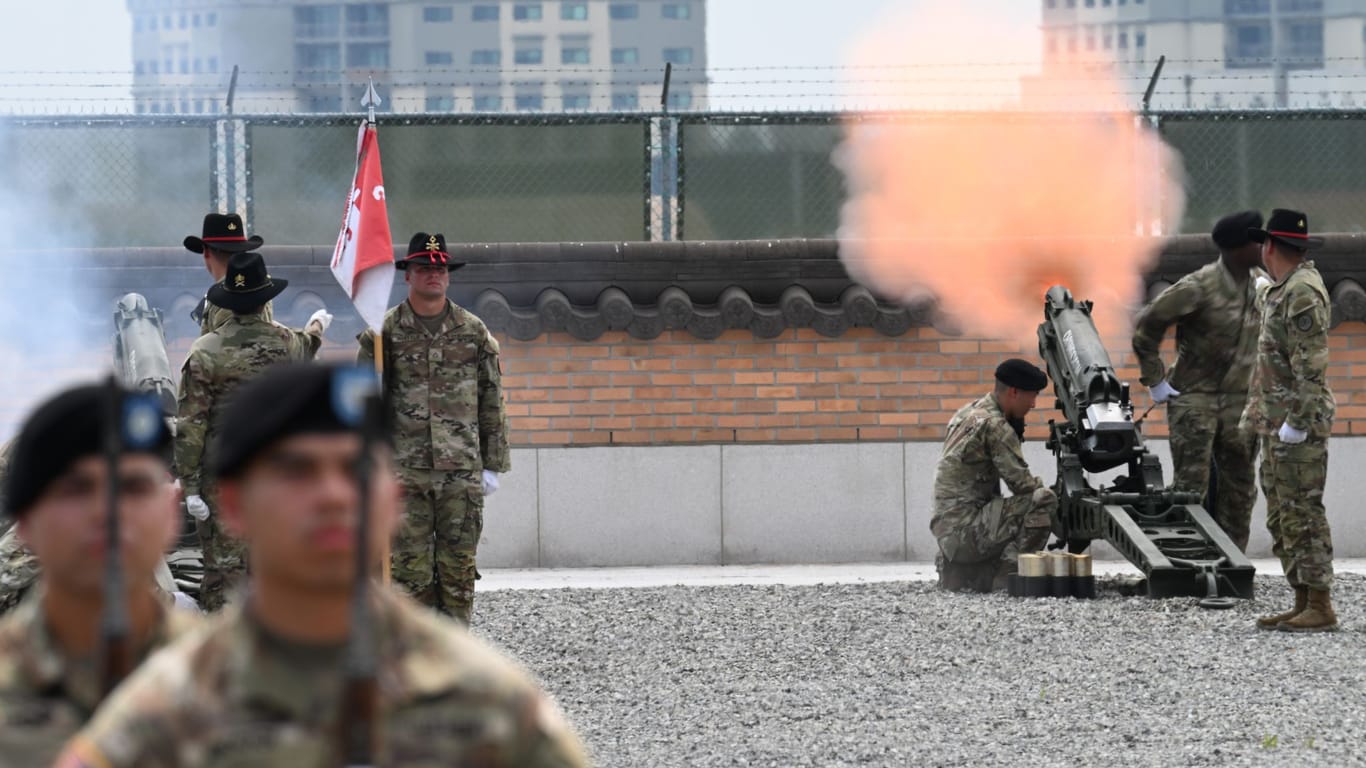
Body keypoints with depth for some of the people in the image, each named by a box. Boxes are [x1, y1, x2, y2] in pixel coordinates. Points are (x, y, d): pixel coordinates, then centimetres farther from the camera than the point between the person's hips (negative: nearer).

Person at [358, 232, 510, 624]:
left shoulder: (474, 333, 9)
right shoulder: (383, 333, 4)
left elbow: (492, 404, 11)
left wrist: (493, 465, 6)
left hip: (462, 472, 1)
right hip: (406, 471, -1)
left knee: (458, 569, 2)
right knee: (411, 569, -3)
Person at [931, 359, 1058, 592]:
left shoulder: (970, 412, 15)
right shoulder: (994, 425, -15)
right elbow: (1021, 483, -14)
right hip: (966, 531, -10)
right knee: (1043, 500, -20)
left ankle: (952, 567, 18)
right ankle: (1009, 573, -16)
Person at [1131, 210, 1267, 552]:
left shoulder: (1261, 284, 4)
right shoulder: (1198, 287, -16)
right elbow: (1146, 326, -9)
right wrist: (1154, 380, -8)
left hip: (1240, 402, 6)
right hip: (1194, 397, -6)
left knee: (1239, 487, 7)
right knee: (1191, 485, -5)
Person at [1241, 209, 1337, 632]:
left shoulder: (1303, 292, -15)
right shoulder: (1280, 291, 17)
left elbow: (1311, 363, -21)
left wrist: (1296, 422, -24)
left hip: (1298, 425, -11)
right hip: (1277, 422, 11)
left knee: (1302, 514, -10)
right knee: (1282, 517, 11)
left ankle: (1320, 608, -10)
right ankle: (1303, 604, 14)